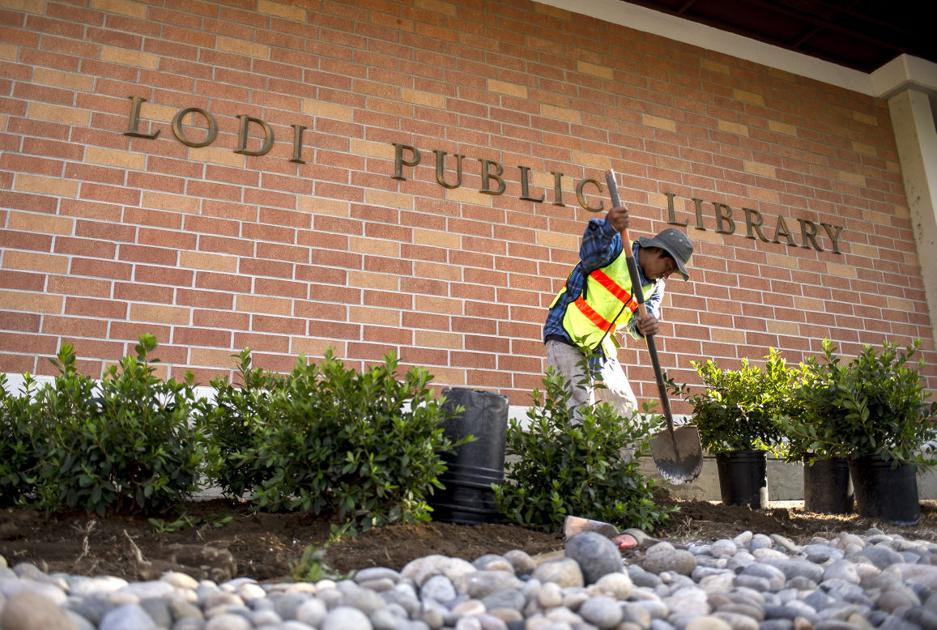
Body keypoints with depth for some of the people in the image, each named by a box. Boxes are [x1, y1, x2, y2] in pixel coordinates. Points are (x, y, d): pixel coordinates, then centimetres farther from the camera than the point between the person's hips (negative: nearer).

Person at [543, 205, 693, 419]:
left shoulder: (655, 287, 10)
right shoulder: (617, 247, -10)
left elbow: (636, 320, -6)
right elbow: (592, 248, -34)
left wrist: (645, 326, -31)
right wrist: (609, 226, -56)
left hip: (601, 348, 8)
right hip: (567, 336, -8)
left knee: (626, 407, 9)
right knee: (577, 405, -18)